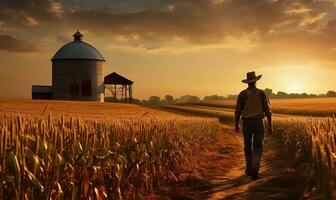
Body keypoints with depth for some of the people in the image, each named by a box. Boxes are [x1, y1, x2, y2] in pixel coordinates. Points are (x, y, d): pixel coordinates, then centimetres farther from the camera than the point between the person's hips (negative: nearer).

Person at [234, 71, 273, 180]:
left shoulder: (242, 94, -4)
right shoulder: (262, 93, -3)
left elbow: (237, 111, -4)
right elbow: (268, 110, -5)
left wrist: (236, 125, 9)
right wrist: (270, 126, 0)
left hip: (246, 123, 1)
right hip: (258, 123, 0)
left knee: (248, 147, 16)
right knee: (257, 148, -1)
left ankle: (249, 170, 25)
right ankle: (255, 169, -19)